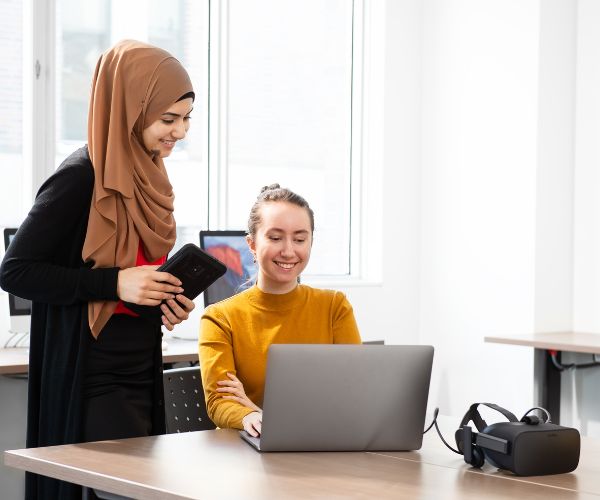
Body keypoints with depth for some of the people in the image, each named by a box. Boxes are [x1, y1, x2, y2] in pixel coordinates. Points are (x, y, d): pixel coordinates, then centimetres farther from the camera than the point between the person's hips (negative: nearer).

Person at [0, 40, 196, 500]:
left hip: (140, 373, 8)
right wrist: (115, 283, -21)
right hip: (90, 380, -8)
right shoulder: (82, 177, -15)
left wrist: (167, 298, 2)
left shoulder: (146, 176, 10)